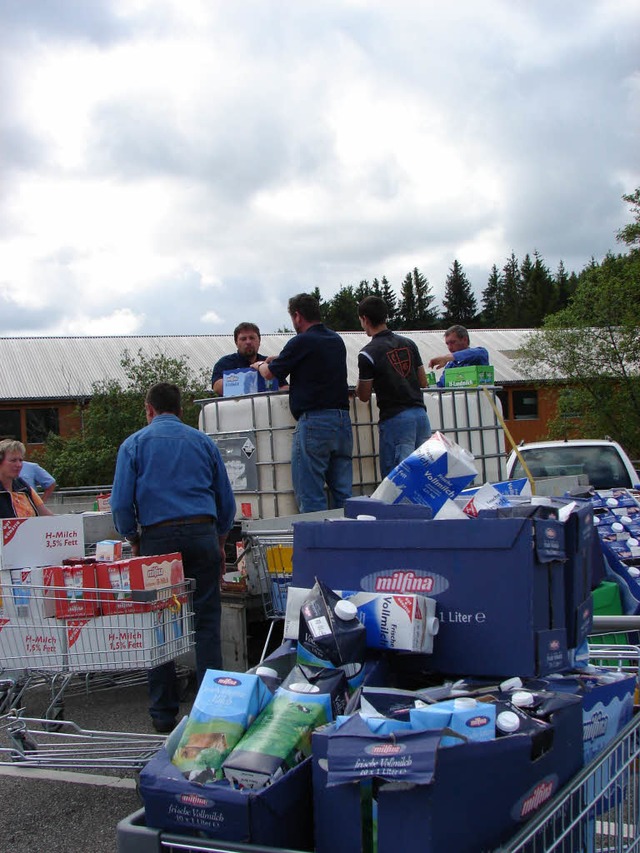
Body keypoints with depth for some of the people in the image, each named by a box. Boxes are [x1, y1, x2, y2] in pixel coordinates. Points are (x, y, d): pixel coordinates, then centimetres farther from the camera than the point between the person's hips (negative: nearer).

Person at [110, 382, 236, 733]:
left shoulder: (135, 444, 6)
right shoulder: (203, 442, 13)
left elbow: (121, 503, -1)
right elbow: (227, 501, 15)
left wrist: (134, 540, 12)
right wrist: (219, 542, 24)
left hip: (157, 539, -1)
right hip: (202, 536, 2)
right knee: (206, 623, 4)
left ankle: (163, 713, 10)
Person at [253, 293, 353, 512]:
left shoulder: (301, 342, -8)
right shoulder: (337, 340, 15)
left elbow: (270, 373, 3)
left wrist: (260, 365, 25)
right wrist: (281, 359, 36)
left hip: (314, 420, -7)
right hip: (342, 419, 7)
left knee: (310, 497, -4)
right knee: (343, 494, 8)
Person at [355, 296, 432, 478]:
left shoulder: (368, 354, -9)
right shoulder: (409, 344, 10)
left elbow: (364, 396, -2)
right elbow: (423, 382, 15)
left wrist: (360, 381, 18)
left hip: (395, 419, -6)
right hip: (420, 414, 6)